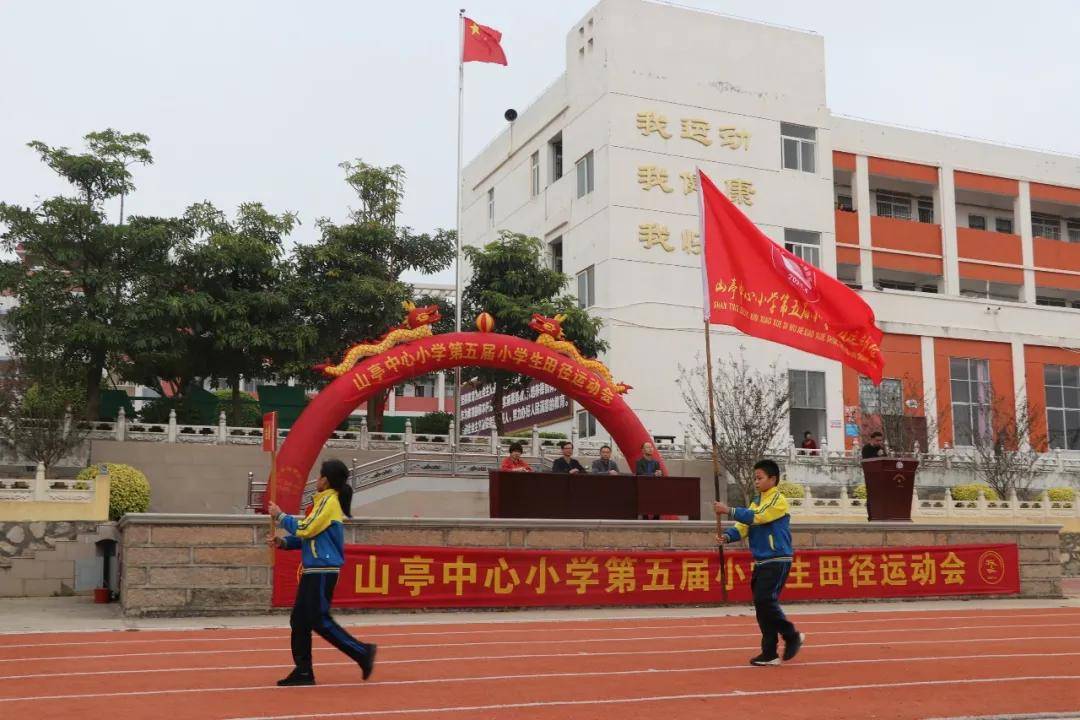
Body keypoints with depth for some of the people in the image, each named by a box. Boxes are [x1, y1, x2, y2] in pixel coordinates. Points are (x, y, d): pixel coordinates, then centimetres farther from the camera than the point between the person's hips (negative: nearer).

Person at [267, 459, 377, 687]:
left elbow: (306, 529, -17)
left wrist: (280, 516, -5)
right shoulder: (325, 501, 16)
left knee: (320, 620, -7)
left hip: (323, 570, -10)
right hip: (314, 570, 10)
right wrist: (283, 542, 8)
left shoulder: (329, 501, -13)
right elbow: (310, 535, 20)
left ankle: (362, 652, 0)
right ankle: (303, 671, 13)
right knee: (299, 619, 9)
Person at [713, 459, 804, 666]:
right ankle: (769, 654, 12)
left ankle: (792, 636, 3)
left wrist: (729, 510, -24)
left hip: (777, 561, -8)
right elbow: (744, 526, 7)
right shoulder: (756, 502, 16)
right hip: (761, 562, 8)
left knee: (765, 600, -16)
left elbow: (757, 517, -22)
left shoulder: (779, 500, -9)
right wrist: (728, 536, -12)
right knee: (761, 604, 6)